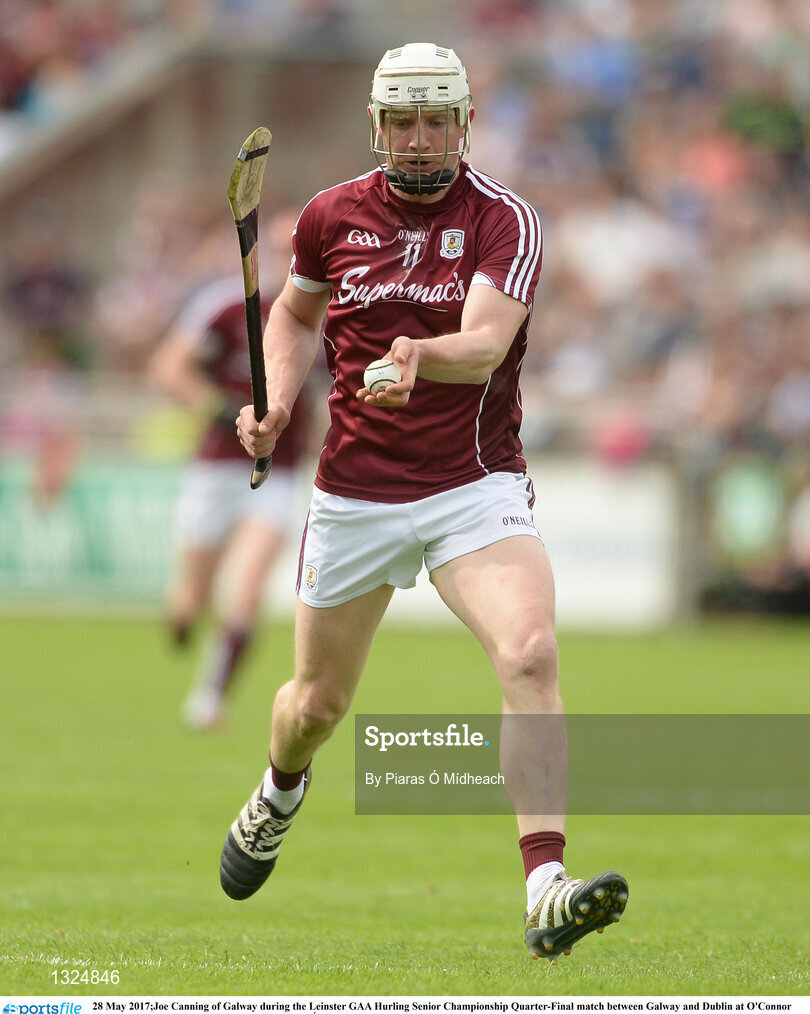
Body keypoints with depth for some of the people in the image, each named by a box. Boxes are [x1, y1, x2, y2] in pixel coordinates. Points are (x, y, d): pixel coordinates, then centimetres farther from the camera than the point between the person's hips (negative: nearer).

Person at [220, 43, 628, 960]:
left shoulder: (506, 221, -9)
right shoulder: (333, 216, 2)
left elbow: (485, 343, -25)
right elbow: (295, 312, 22)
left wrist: (421, 355, -46)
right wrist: (277, 401, 4)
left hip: (476, 488, -3)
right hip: (353, 496, 3)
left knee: (530, 655, -27)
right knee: (318, 702, 13)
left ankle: (546, 892, -32)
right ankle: (279, 794, 51)